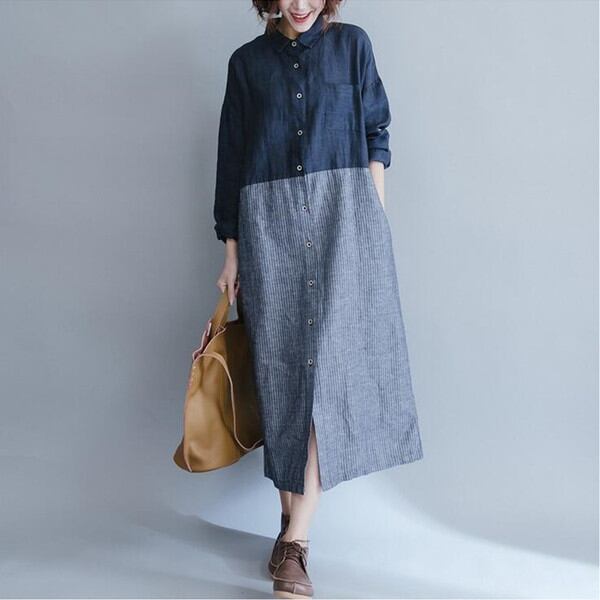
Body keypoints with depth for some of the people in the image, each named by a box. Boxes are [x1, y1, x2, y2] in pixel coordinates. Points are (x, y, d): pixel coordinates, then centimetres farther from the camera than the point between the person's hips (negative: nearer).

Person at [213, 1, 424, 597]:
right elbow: (230, 161, 11)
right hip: (269, 223, 1)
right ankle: (291, 518, 10)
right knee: (282, 365, 0)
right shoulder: (247, 61, 13)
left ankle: (296, 538, -11)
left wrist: (376, 224, 0)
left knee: (329, 358, -12)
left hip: (343, 214, -1)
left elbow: (375, 135, 11)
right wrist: (231, 252, 7)